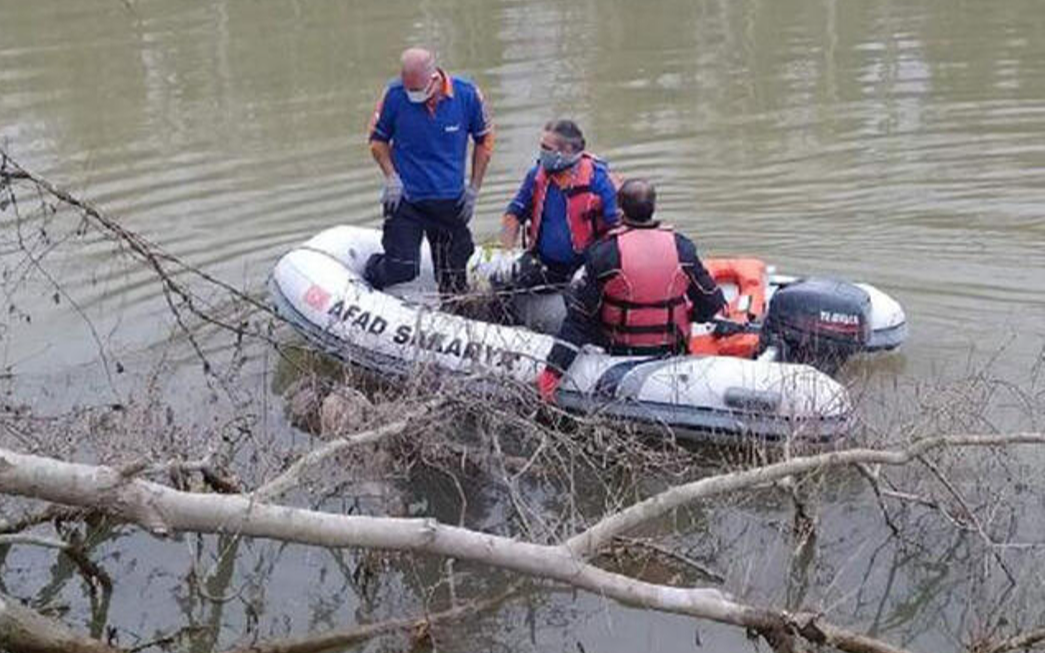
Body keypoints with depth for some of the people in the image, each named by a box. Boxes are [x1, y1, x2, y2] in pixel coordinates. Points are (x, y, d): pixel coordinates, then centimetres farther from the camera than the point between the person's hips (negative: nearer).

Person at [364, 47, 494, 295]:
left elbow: (484, 139, 6)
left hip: (451, 200, 2)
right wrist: (391, 177, -9)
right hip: (405, 197, -1)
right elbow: (377, 139, 4)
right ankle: (371, 272, 22)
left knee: (453, 279, 8)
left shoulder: (467, 95, -10)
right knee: (402, 268, -10)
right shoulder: (395, 95, -12)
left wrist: (474, 187, 3)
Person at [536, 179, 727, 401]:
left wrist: (553, 371, -12)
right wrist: (689, 315, 22)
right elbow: (711, 303, -2)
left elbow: (578, 317, -16)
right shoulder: (681, 247, -11)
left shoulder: (604, 253, -19)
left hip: (619, 349, -3)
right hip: (671, 348, 4)